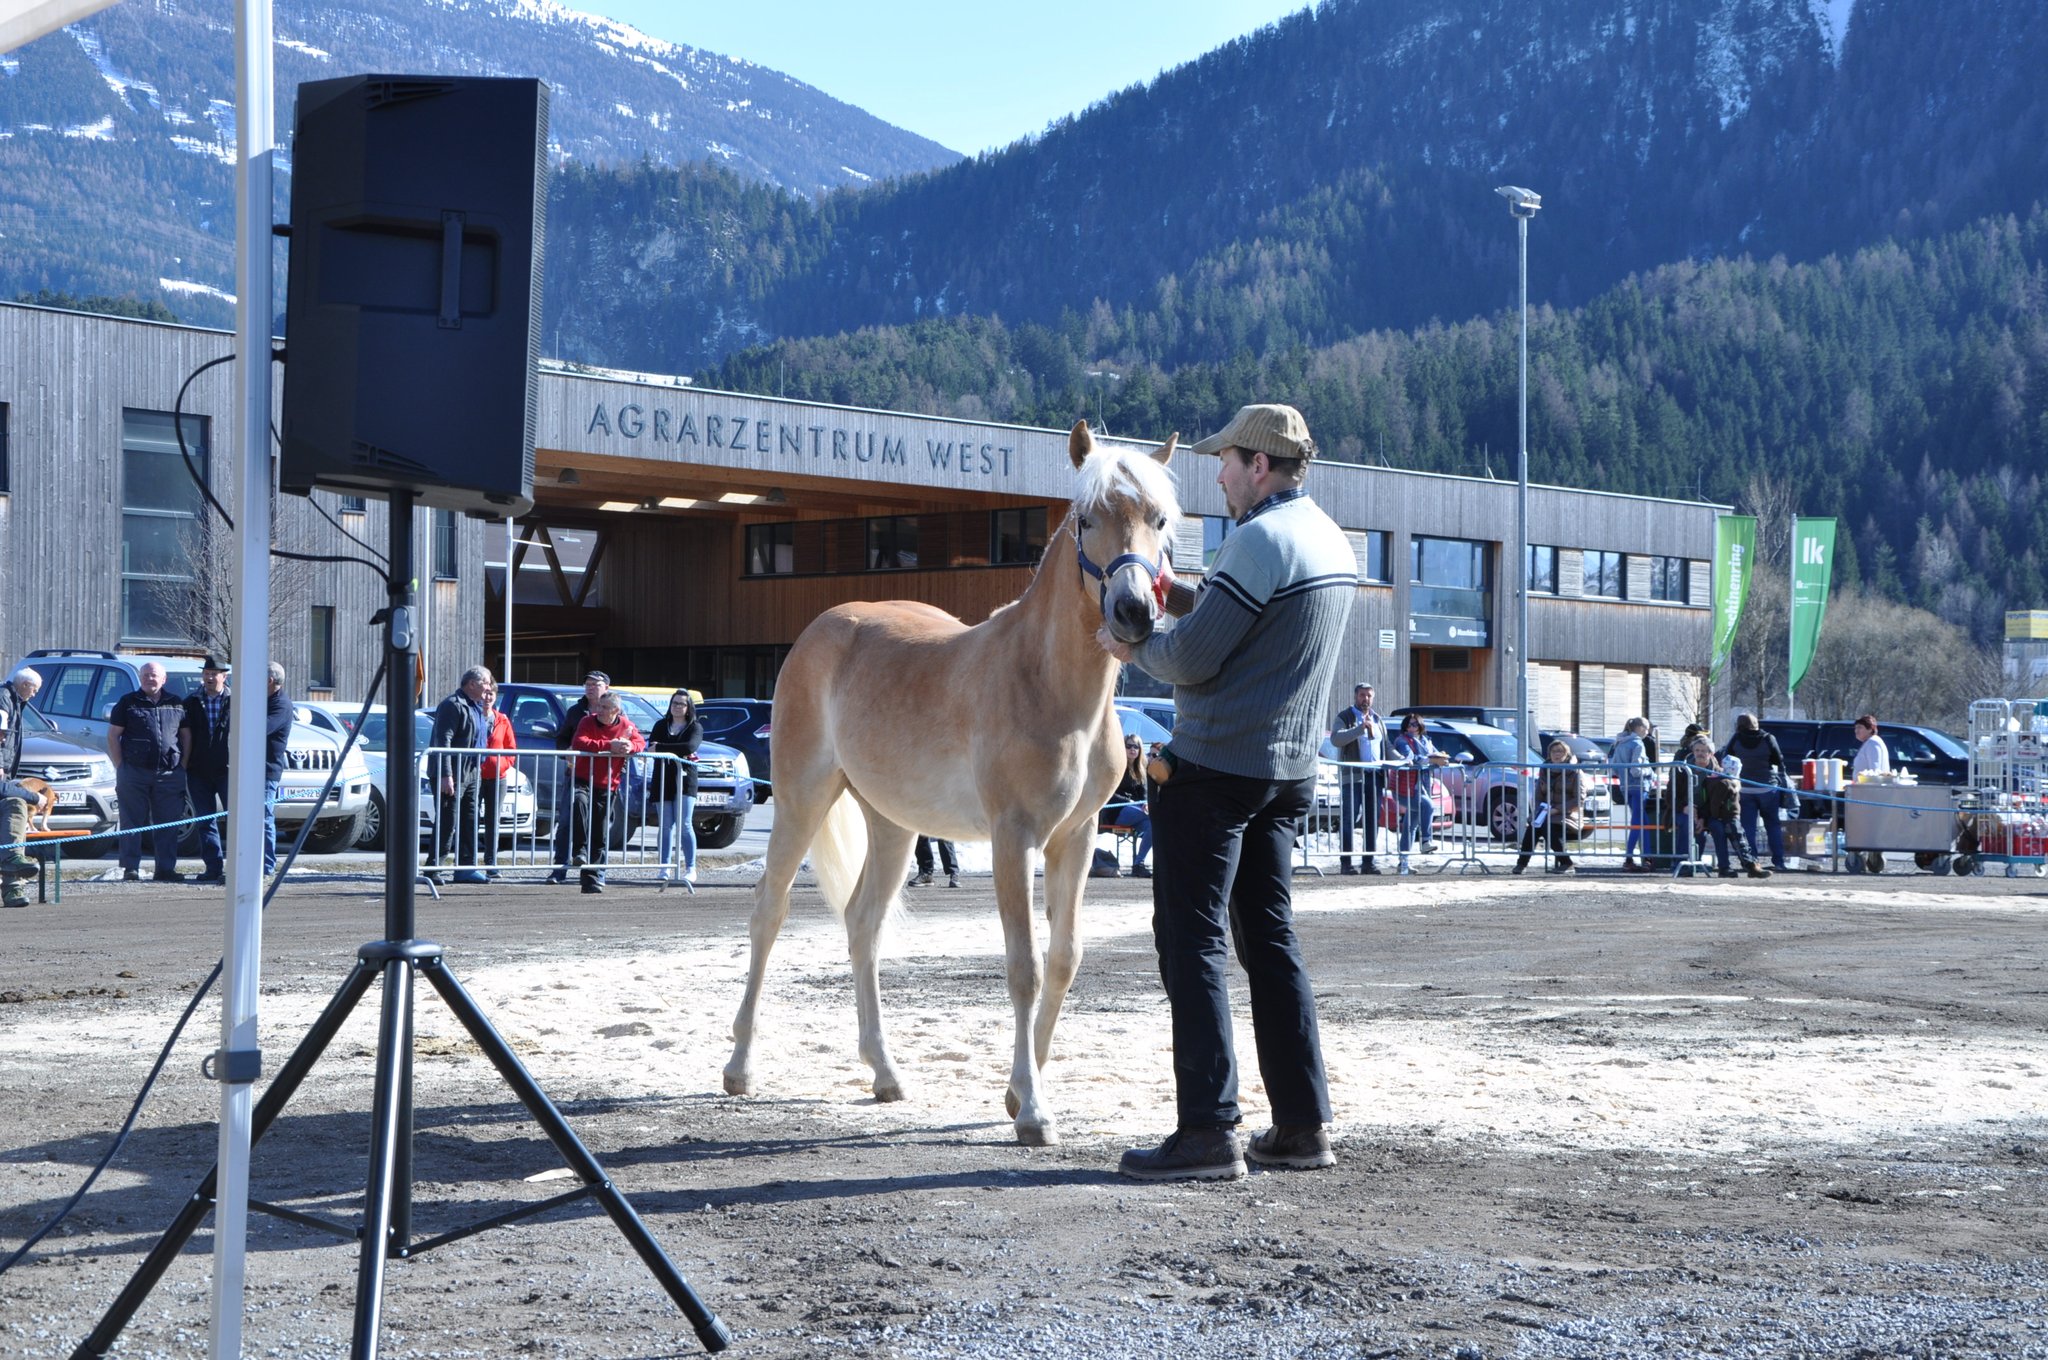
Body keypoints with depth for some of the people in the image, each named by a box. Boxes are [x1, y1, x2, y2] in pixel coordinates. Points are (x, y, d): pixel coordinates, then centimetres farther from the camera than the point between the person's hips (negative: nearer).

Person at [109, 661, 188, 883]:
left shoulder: (176, 704, 13)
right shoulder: (128, 702, 5)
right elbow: (112, 736, 4)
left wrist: (182, 768, 8)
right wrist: (120, 768, -4)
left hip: (169, 775, 2)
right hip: (134, 772, -2)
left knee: (168, 825, 3)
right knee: (132, 823, -1)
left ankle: (166, 869, 9)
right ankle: (130, 869, 1)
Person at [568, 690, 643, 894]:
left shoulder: (626, 726, 4)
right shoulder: (588, 722, -6)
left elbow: (641, 742, 9)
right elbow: (579, 743, -21)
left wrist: (630, 746, -16)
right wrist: (609, 745, -28)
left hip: (607, 787, 3)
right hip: (583, 780, -3)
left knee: (601, 836, 4)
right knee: (580, 801, -37)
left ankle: (593, 879, 11)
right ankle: (580, 850, -29)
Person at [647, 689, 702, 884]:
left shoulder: (695, 727, 5)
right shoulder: (660, 725, 15)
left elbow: (690, 747, -14)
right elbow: (651, 746, 1)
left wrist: (660, 748, -15)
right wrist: (679, 753, -13)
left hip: (685, 779, -3)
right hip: (663, 780, 3)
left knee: (685, 825, -8)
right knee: (667, 826, 1)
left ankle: (691, 869, -5)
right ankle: (665, 868, 2)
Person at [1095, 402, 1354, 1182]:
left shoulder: (1259, 540, -17)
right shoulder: (1334, 544, 13)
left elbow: (1191, 662, -18)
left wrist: (1132, 645, 1)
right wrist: (1186, 599, 15)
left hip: (1215, 766, -9)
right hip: (1291, 772, 9)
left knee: (1191, 940, -5)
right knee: (1270, 937, 14)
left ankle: (1208, 1131, -7)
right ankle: (1304, 1123, 14)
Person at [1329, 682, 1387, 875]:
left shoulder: (1378, 719, 21)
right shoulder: (1345, 718, 1)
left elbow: (1386, 746, 28)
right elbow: (1335, 739, -17)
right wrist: (1360, 728, -23)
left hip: (1375, 777, 6)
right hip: (1352, 777, -6)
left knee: (1373, 821, 6)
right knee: (1348, 821, -6)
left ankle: (1369, 861, 11)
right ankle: (1345, 863, -6)